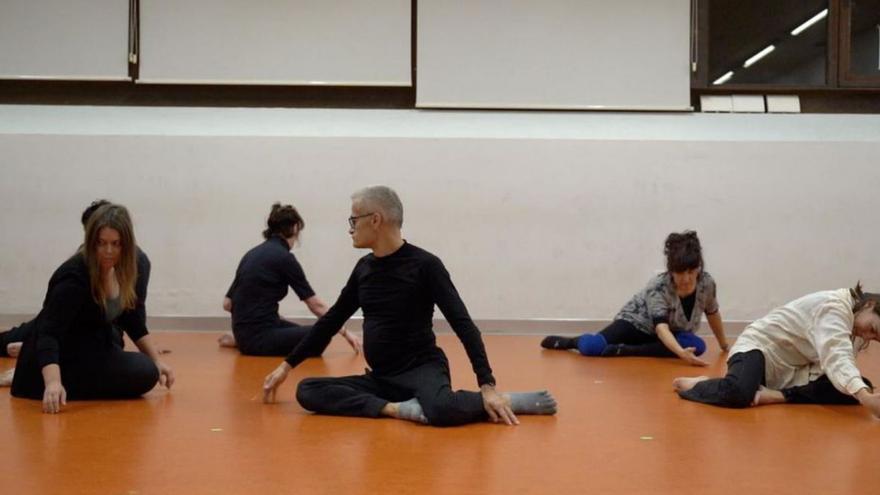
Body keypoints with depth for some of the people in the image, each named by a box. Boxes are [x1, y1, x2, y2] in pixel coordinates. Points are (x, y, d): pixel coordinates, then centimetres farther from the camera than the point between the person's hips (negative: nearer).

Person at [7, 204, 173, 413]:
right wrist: (53, 382, -50)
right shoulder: (74, 276, -28)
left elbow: (134, 322, 6)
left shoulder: (125, 270, -5)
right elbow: (48, 332, -36)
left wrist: (157, 361, 2)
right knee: (145, 374, -16)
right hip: (57, 362, -9)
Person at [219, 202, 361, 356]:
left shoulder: (252, 253, 12)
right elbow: (316, 305, -9)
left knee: (303, 333, 28)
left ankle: (241, 340, 14)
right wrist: (345, 332, -1)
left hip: (246, 333, 9)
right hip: (258, 338, -9)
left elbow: (227, 303, 13)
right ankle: (258, 346, -6)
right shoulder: (284, 258, -12)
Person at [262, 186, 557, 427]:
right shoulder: (364, 268, 8)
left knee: (441, 410, -40)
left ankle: (506, 402, -14)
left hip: (422, 369, -7)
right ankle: (398, 409, -25)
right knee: (308, 391, -14)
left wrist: (487, 387, -25)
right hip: (381, 378, 7)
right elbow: (331, 321, 17)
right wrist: (287, 365, 17)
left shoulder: (425, 265, -12)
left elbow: (463, 326, -16)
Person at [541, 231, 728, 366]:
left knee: (697, 345, -31)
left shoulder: (707, 283, -17)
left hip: (672, 334, 5)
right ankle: (569, 341, 7)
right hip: (635, 323, -5)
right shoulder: (658, 287, -29)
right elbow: (661, 327, -42)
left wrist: (725, 346, 14)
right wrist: (681, 352, -59)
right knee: (591, 347, -31)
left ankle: (621, 350, -31)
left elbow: (712, 313, 3)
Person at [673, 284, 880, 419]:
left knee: (861, 387, -10)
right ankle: (697, 384, -8)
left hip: (792, 370, 9)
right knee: (737, 394, -42)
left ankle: (777, 395, -19)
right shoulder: (833, 306, -22)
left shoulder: (854, 332, 7)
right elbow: (836, 356, -38)